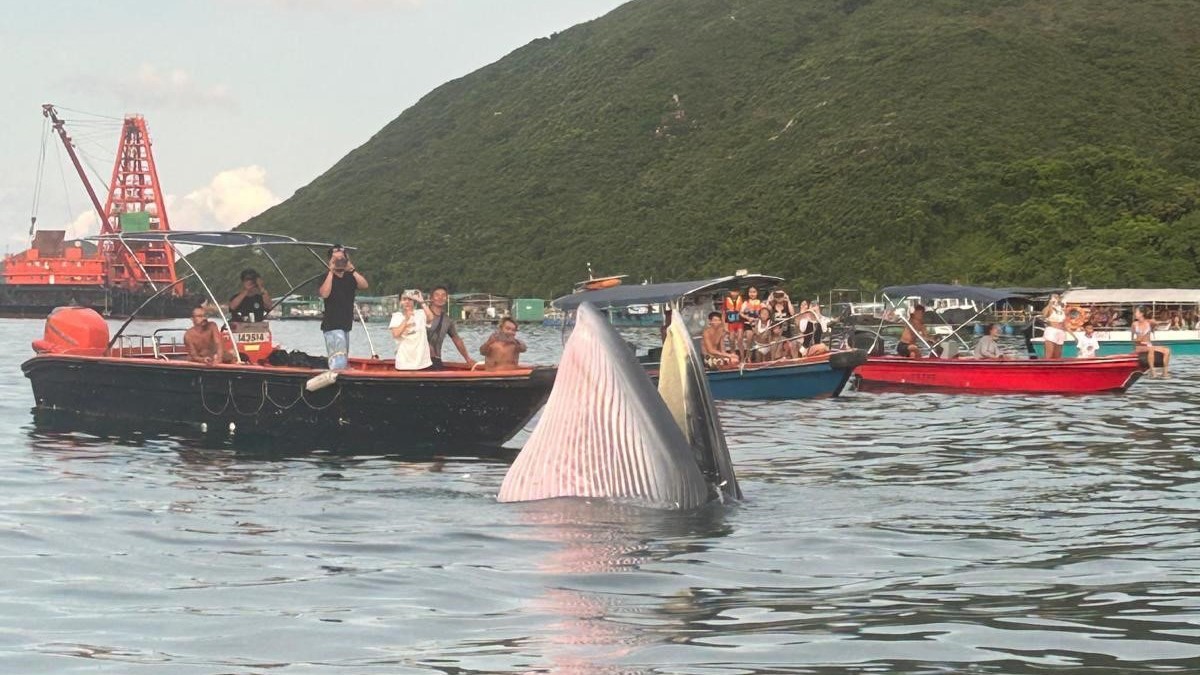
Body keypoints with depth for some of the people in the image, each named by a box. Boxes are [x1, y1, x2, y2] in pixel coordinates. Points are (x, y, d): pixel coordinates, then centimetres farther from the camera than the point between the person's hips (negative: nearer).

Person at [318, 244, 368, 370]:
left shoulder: (351, 277, 10)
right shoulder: (326, 277, -3)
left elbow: (364, 286, -7)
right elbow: (324, 294, -22)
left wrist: (352, 270, -15)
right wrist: (331, 272, -18)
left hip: (346, 325, 7)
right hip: (332, 325, -7)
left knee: (344, 361, 13)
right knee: (338, 361, -19)